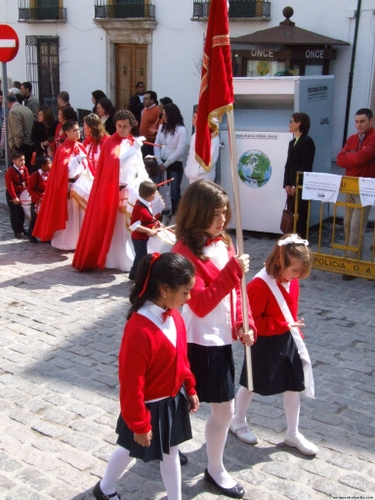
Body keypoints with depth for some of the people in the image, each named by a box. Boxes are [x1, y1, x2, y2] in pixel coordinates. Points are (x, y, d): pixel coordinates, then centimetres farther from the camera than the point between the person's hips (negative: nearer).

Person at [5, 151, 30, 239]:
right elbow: (9, 185, -22)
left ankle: (21, 228, 31)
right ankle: (17, 231, 9)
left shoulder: (24, 169, -2)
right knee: (15, 213, 0)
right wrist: (14, 197, -24)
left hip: (22, 193, 6)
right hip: (12, 194, -6)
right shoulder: (10, 171, -20)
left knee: (22, 212, 15)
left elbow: (27, 180, 6)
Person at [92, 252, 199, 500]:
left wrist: (190, 389, 14)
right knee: (131, 449, 20)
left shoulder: (174, 315, -8)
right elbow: (131, 385, -26)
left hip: (174, 399, 6)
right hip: (150, 406, -6)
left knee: (170, 452, 21)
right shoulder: (140, 330, -34)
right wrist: (139, 424, -17)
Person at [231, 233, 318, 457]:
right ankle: (238, 421, 39)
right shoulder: (260, 285, -27)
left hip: (288, 341, 7)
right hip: (265, 344, -7)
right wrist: (283, 325, -27)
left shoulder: (291, 281, -2)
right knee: (252, 385, 14)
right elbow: (251, 320, -24)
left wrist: (295, 329, 11)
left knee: (294, 387, 12)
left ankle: (293, 434, 28)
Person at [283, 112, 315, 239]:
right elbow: (288, 165, 13)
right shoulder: (292, 142, 17)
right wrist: (287, 184, 3)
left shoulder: (307, 141, -9)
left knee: (300, 217, -4)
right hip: (292, 187, 8)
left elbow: (306, 166, -14)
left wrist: (296, 185, -14)